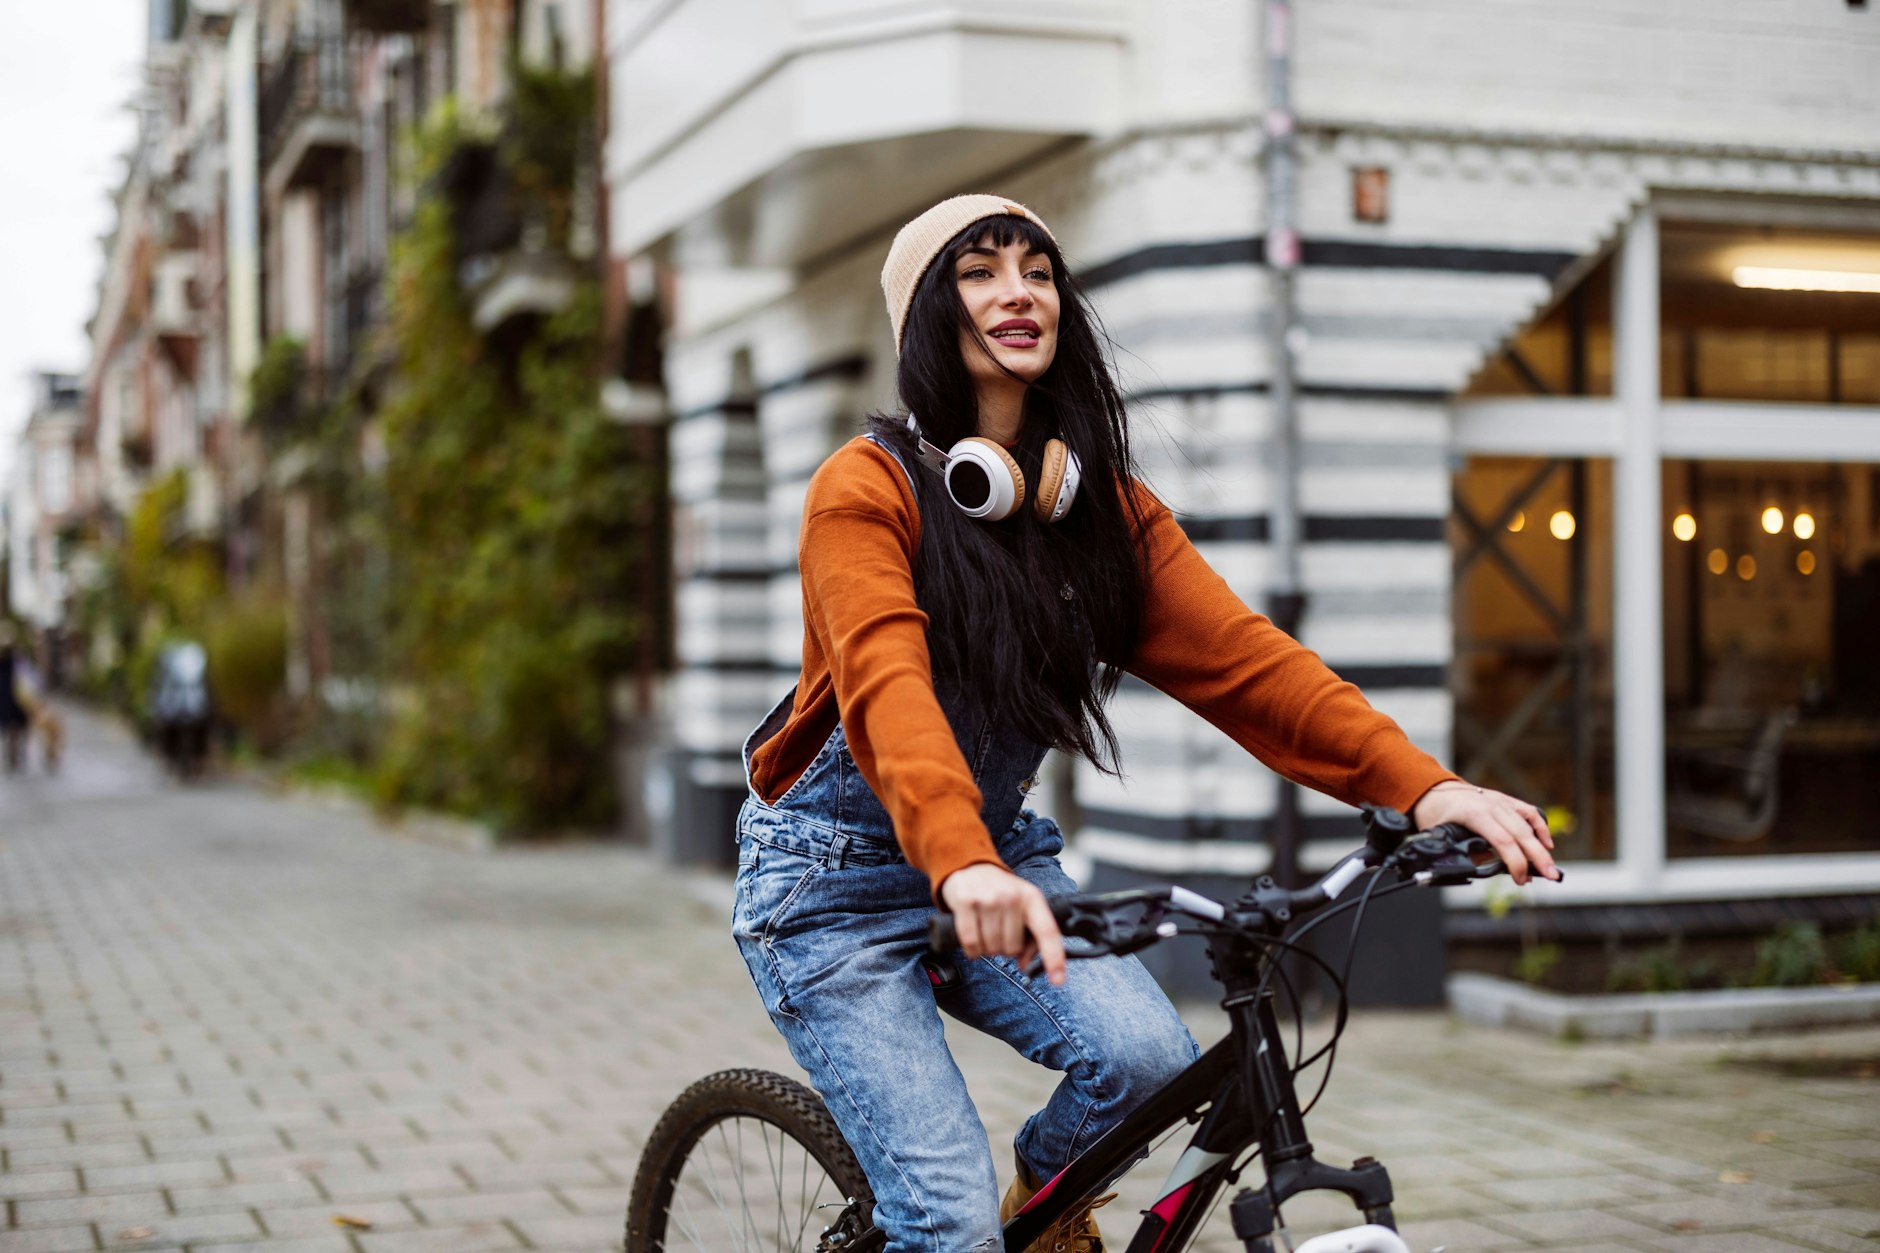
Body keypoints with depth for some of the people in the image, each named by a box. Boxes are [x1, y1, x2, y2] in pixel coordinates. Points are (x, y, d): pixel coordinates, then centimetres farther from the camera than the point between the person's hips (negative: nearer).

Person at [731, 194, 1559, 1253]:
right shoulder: (869, 488, -16)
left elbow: (1238, 654, -12)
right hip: (835, 880, -5)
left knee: (1148, 1055, -20)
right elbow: (886, 688, -32)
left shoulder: (1103, 502, 1)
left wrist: (1422, 783, -26)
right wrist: (959, 863, -51)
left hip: (999, 851, 5)